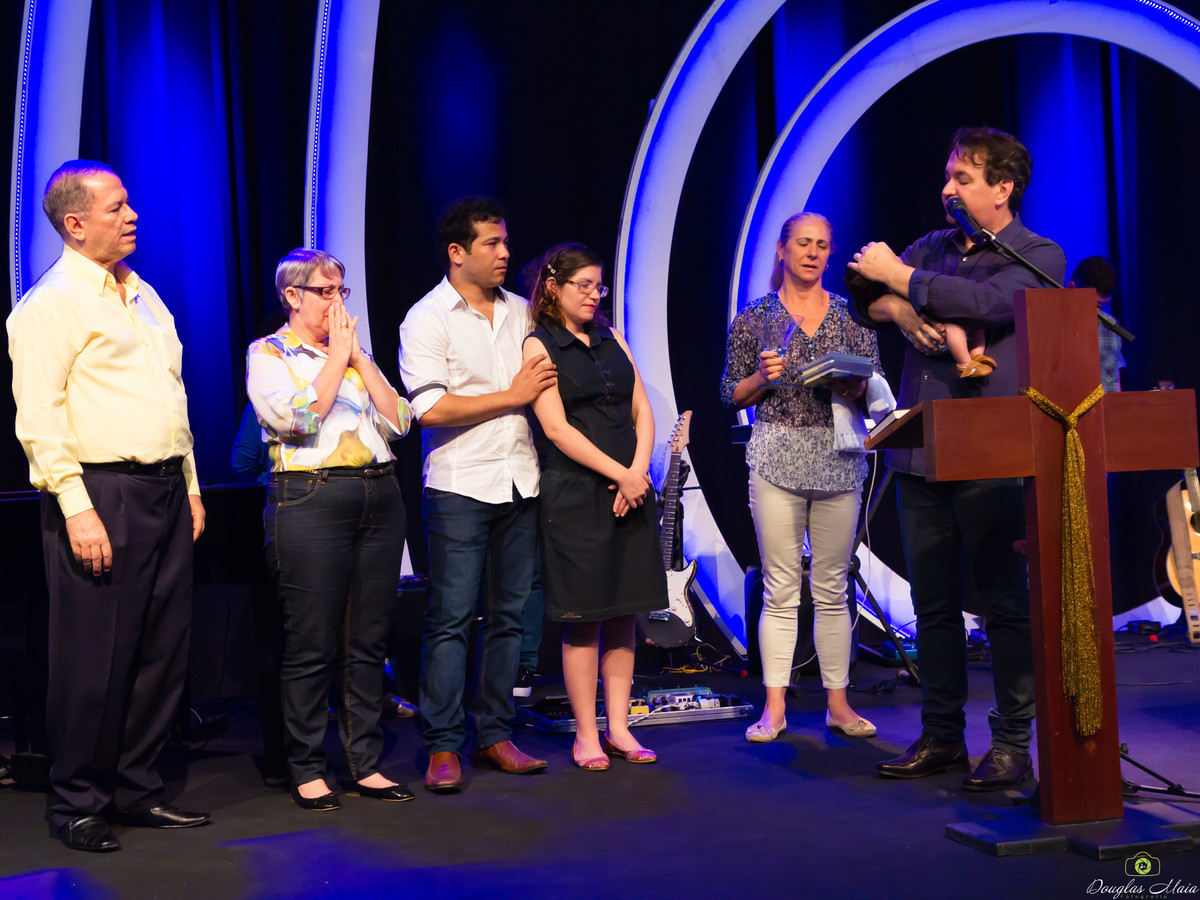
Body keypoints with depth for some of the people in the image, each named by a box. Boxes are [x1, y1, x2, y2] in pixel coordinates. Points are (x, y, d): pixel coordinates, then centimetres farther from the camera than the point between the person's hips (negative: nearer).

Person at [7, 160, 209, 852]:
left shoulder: (143, 295, 19)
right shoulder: (49, 305, -6)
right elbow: (39, 418, -13)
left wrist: (191, 485, 19)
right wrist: (77, 508, -19)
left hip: (165, 490, 8)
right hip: (102, 493, -8)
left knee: (162, 650, 9)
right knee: (96, 659, -3)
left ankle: (136, 789, 21)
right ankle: (78, 803, 10)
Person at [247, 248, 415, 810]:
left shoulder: (356, 352, 18)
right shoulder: (269, 353, 2)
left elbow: (399, 421, 7)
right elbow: (297, 417, -15)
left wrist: (360, 357, 0)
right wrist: (337, 356, -8)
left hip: (379, 498, 6)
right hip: (311, 501, -5)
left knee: (369, 641, 7)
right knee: (312, 644, -3)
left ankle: (366, 763, 15)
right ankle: (306, 770, 7)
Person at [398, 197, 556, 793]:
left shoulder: (522, 312, 13)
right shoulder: (427, 318, -5)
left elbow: (543, 382, 27)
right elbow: (431, 408, -14)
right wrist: (513, 395, -11)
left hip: (520, 482, 6)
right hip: (460, 487, -6)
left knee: (508, 615, 9)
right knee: (450, 619, -5)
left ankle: (495, 734, 18)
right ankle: (443, 746, 2)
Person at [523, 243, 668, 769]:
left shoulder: (612, 339, 16)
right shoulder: (539, 346, -2)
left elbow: (642, 411, 11)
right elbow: (557, 428, -10)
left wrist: (639, 470, -5)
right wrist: (619, 474, -13)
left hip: (630, 488, 5)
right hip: (576, 493, -5)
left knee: (624, 613, 7)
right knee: (583, 618, -2)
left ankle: (618, 727, 15)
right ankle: (586, 734, 8)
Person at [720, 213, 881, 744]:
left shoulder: (852, 315, 10)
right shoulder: (754, 317, 6)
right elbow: (732, 396, 8)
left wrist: (851, 383, -11)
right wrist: (762, 377, -11)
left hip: (839, 458, 2)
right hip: (777, 456, -1)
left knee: (833, 587, 5)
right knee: (780, 587, -2)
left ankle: (838, 701, 12)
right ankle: (774, 705, 4)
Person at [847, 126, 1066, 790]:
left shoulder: (1039, 256, -1)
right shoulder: (934, 246, 17)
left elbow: (990, 302, -19)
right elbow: (863, 295, 13)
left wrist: (898, 276, -11)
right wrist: (897, 309, -10)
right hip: (920, 457, 6)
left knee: (1003, 604, -1)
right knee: (933, 604, 10)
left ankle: (1012, 743, 7)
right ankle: (941, 736, 19)